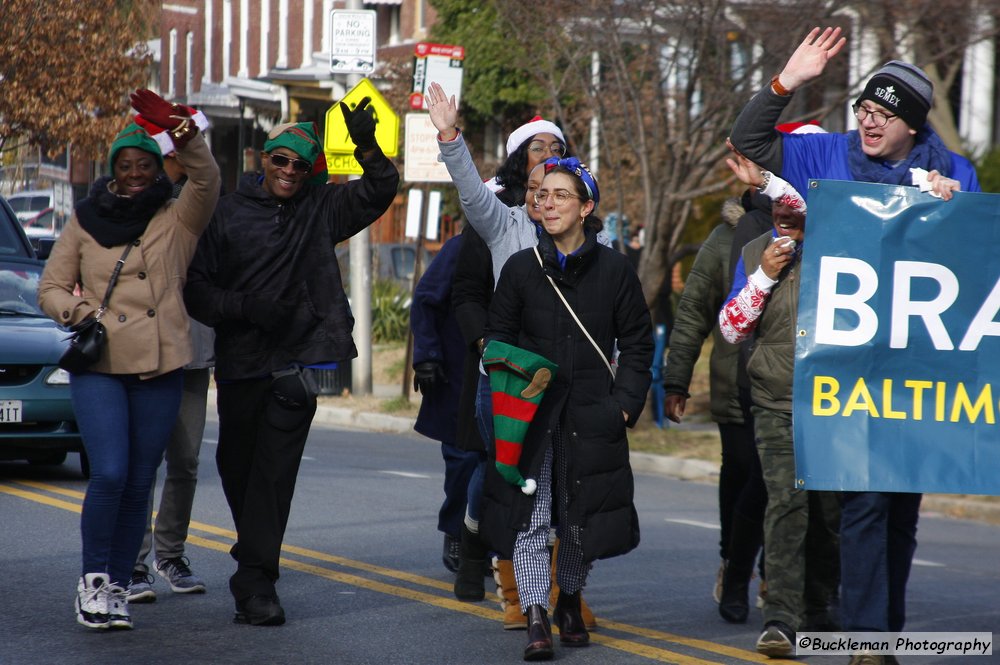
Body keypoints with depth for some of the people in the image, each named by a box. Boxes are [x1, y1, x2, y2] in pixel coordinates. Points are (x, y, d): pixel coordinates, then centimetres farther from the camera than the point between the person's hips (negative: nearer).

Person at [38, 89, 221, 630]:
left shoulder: (178, 219, 7)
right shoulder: (86, 221, 10)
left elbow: (207, 179, -12)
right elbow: (51, 287, 14)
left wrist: (181, 131, -28)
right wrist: (78, 311, -7)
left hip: (160, 367, 1)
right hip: (98, 364, -1)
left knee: (138, 485, 4)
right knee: (109, 474, -15)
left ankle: (117, 586, 14)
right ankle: (93, 578, -1)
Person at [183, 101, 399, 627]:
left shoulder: (322, 207, 8)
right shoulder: (228, 214, 4)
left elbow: (381, 190, 4)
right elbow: (196, 288, 2)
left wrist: (367, 147, -14)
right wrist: (245, 306, -14)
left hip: (298, 360, -1)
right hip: (239, 362, 1)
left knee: (274, 469, -10)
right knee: (235, 465, 14)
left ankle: (254, 579, -12)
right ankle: (256, 558, 37)